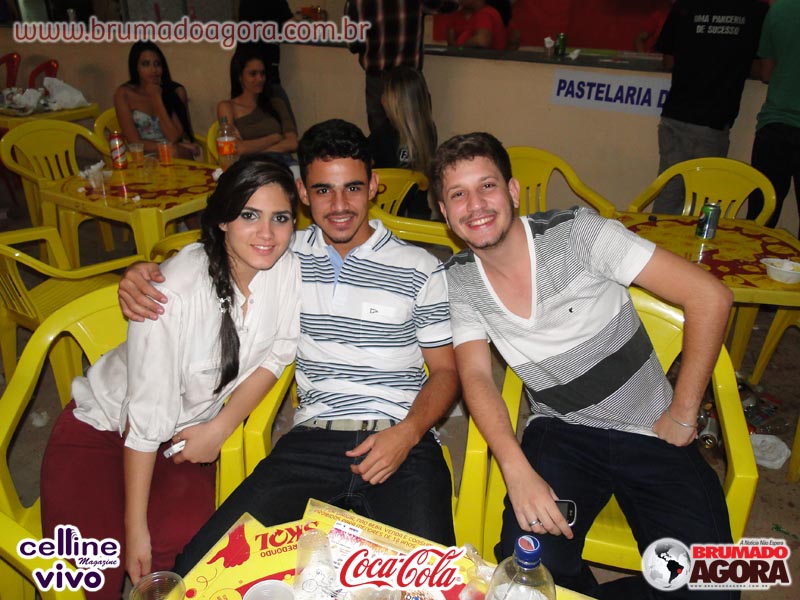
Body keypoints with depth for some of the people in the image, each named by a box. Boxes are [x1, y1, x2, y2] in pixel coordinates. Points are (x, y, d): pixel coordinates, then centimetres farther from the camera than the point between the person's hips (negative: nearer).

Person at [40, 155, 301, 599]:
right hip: (106, 427, -3)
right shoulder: (176, 292, -30)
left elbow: (276, 354, -2)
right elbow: (147, 419, -24)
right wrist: (135, 529, -17)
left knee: (181, 537, -21)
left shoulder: (287, 267, -16)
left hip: (190, 430, 4)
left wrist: (220, 428, -11)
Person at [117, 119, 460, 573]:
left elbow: (445, 371, 7)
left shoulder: (420, 269, 4)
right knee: (200, 565, -12)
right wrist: (140, 276, -2)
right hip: (313, 438, 2)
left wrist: (407, 432, -11)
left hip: (402, 440, -1)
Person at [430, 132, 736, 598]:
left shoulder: (577, 232, -14)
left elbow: (710, 296, -13)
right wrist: (517, 470, -23)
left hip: (652, 431, -1)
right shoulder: (459, 279, -2)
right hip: (562, 432, 2)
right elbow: (476, 377, -7)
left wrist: (683, 414, -9)